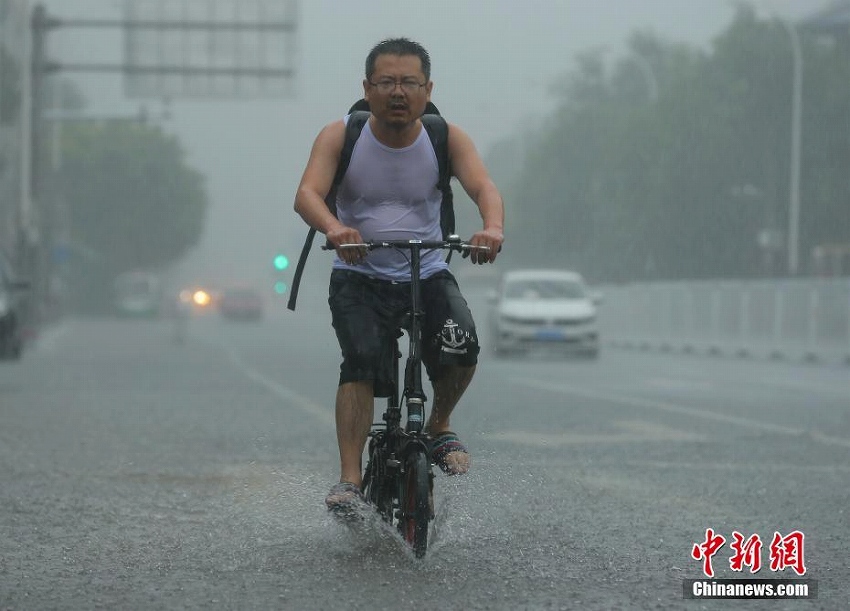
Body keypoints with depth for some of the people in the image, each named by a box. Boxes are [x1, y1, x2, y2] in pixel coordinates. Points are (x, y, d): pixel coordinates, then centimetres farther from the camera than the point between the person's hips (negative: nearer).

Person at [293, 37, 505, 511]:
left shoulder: (447, 138, -4)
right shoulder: (341, 136, -6)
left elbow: (484, 187, -19)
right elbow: (307, 194, -21)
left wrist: (493, 227, -44)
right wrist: (334, 228, -45)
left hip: (428, 274, 1)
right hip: (359, 277, -1)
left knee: (461, 347, -24)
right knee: (362, 359, -26)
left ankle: (440, 427, 7)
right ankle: (351, 478, -24)